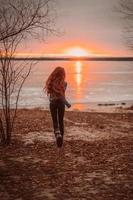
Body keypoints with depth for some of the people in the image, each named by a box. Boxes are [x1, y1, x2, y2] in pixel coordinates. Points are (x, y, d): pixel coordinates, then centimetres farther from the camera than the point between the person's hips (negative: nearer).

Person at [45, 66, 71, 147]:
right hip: (60, 102, -2)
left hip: (52, 103, 2)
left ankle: (57, 134, -14)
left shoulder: (50, 82, -5)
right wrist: (67, 103, -6)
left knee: (55, 121, 12)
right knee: (61, 120, 14)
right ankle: (61, 138, 18)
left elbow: (50, 93, -1)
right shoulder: (63, 83, -14)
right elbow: (62, 96, -18)